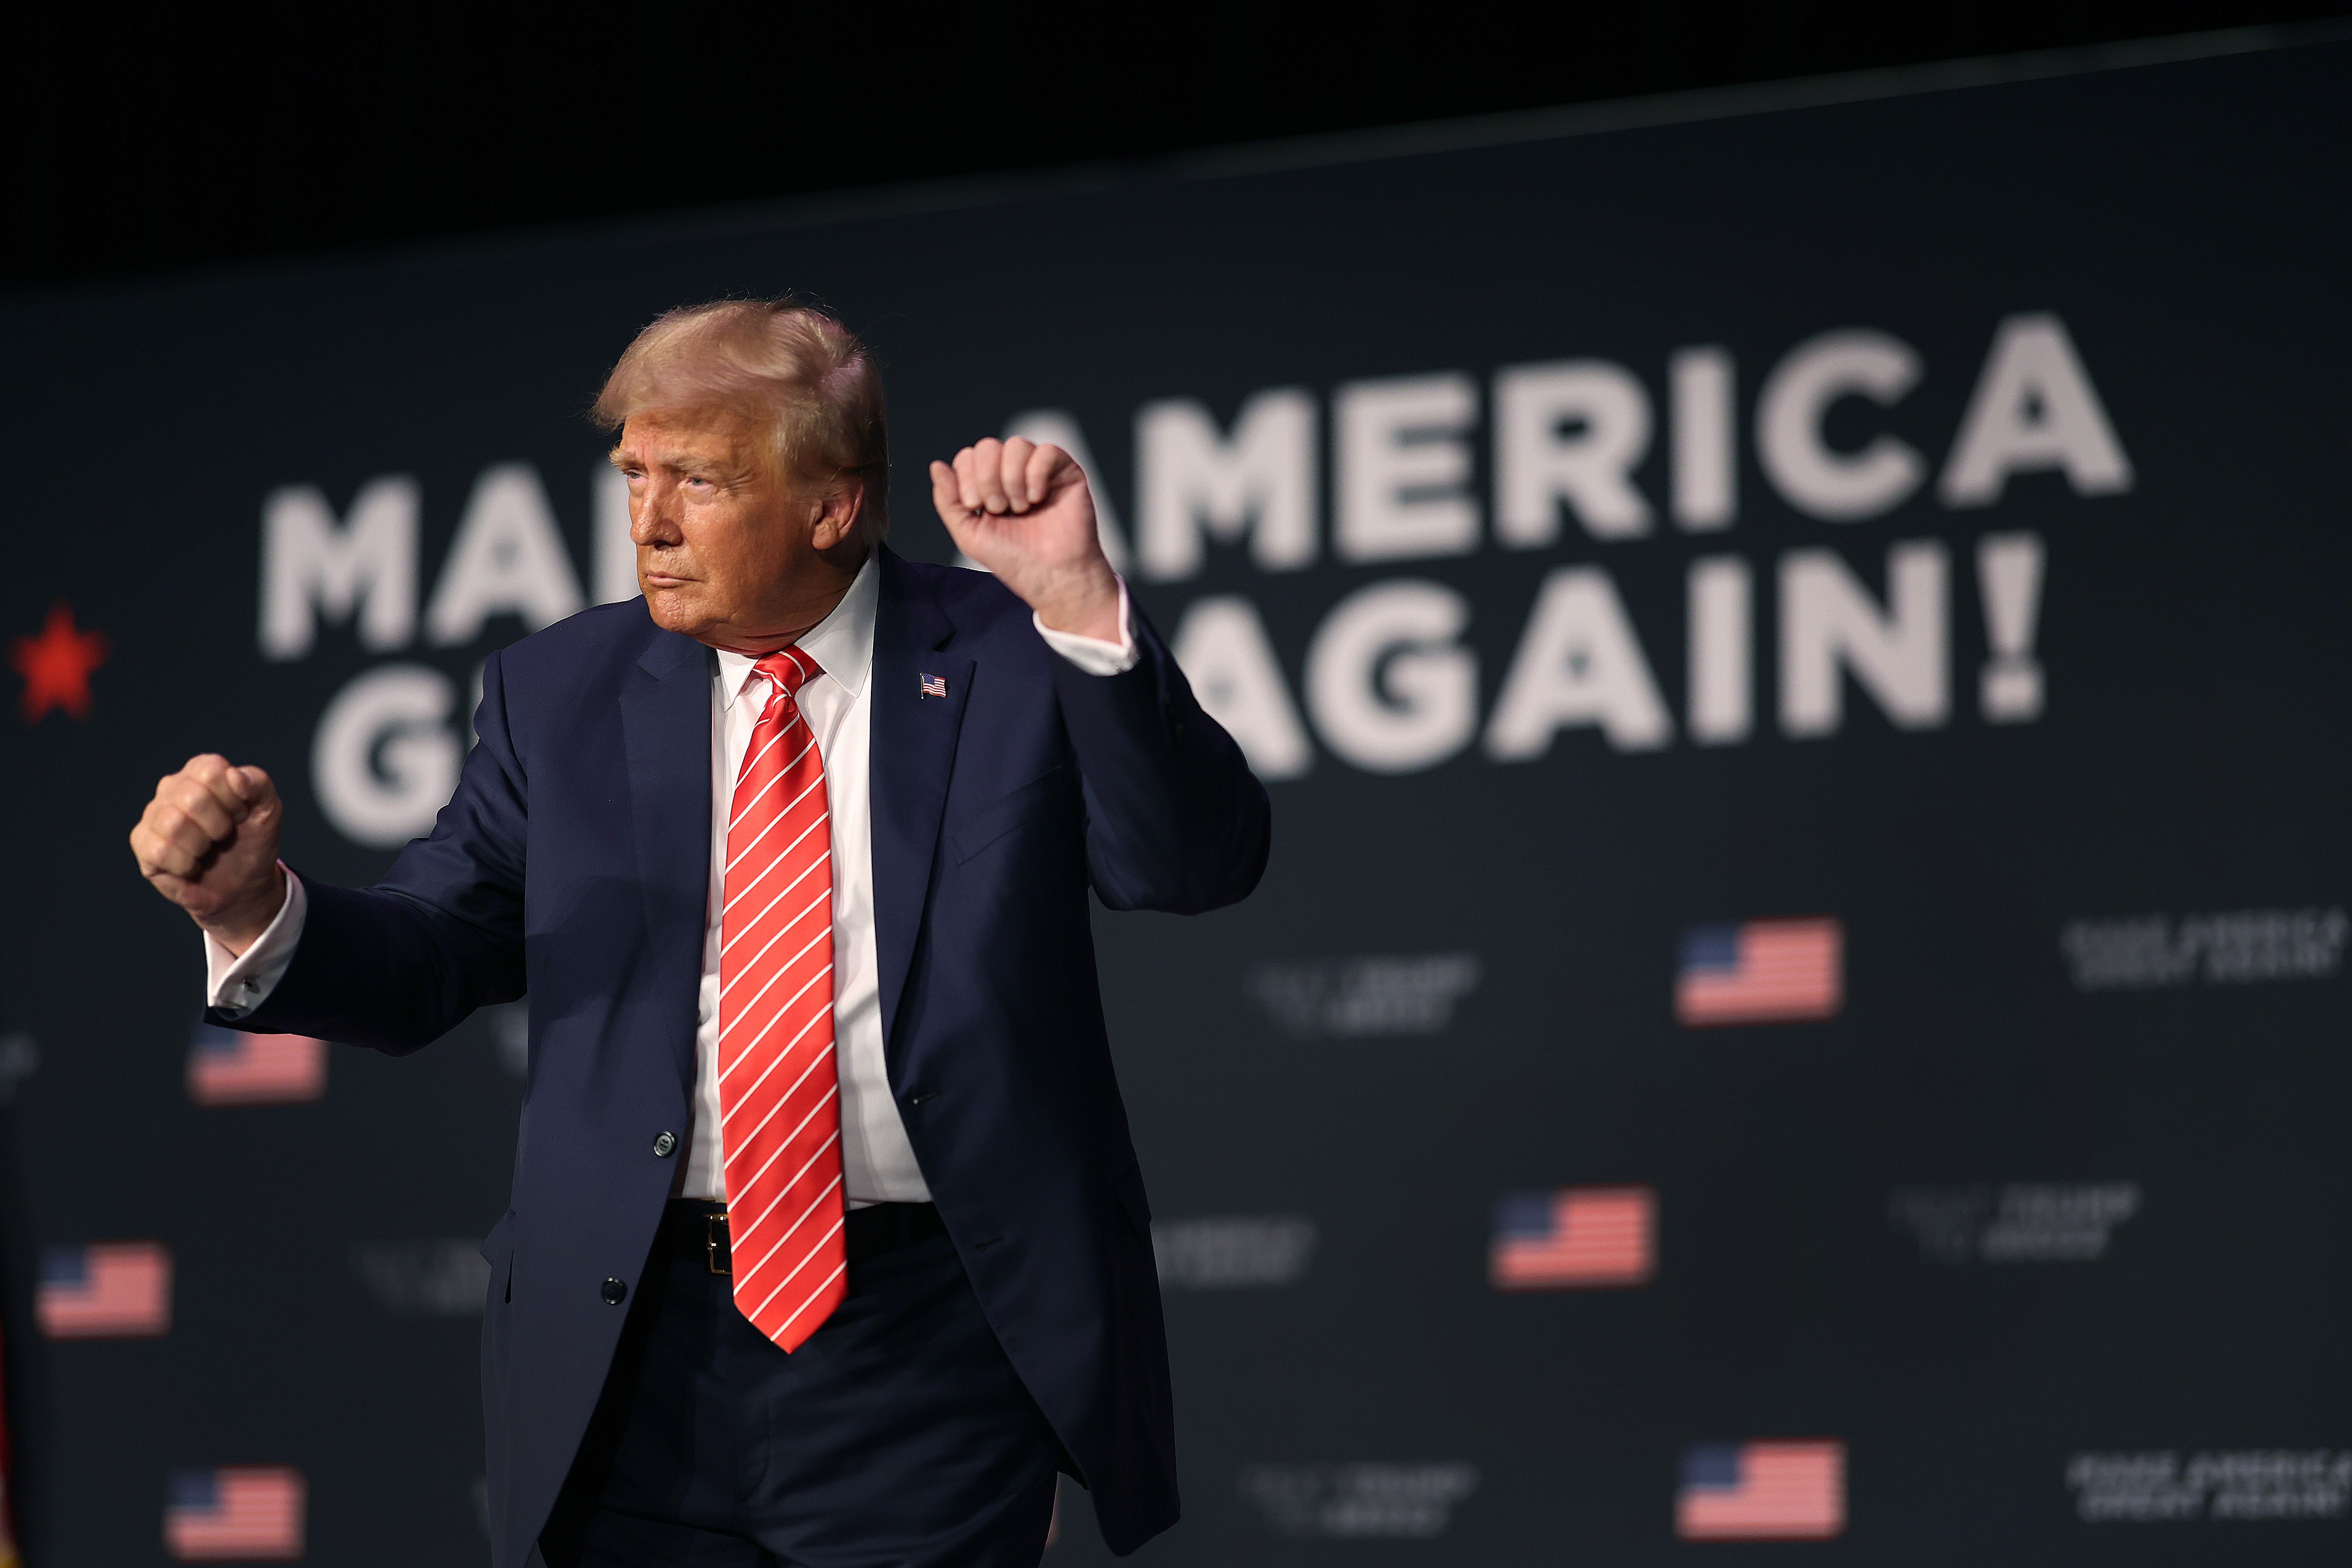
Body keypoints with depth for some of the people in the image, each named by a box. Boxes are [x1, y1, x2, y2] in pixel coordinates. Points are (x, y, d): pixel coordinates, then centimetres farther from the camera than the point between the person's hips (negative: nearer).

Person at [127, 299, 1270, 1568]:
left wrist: (1080, 603, -24)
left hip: (923, 1358, -2)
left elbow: (1200, 863, -11)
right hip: (634, 1356, 2)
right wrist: (252, 905, -17)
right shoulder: (562, 692, 7)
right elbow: (425, 959, 4)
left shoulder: (1004, 661, 1)